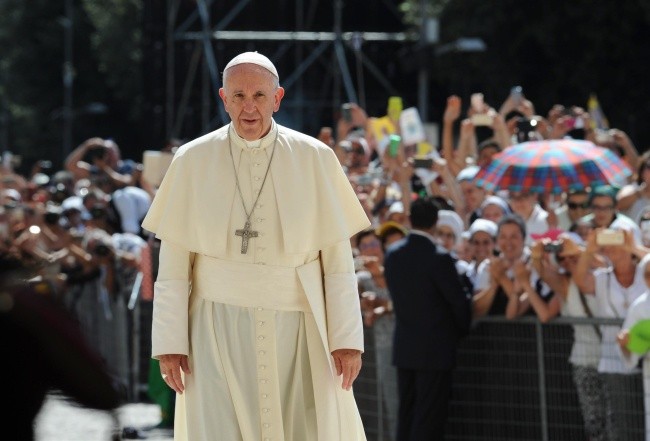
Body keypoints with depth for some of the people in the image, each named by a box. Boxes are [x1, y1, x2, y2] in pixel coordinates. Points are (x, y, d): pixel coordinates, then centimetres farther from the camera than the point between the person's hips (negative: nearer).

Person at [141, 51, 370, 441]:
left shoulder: (315, 159, -1)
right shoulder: (194, 161, -1)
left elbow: (338, 255, -1)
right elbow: (174, 260, 1)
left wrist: (348, 337, -6)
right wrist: (169, 341, -4)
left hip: (297, 330, 1)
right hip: (219, 330, -1)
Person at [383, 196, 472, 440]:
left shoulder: (392, 253, 1)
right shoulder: (439, 258, -17)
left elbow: (397, 294, 8)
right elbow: (459, 301, -12)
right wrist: (462, 330, 7)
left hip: (403, 347, 6)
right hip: (435, 349, -6)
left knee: (406, 414, 12)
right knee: (429, 420, -2)